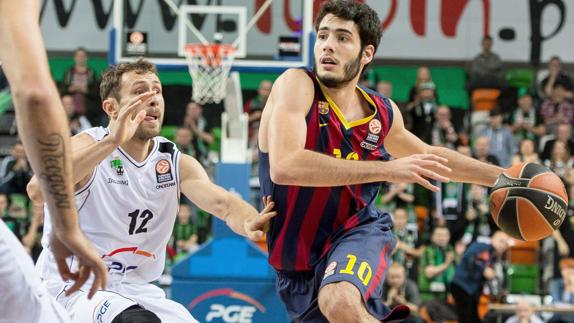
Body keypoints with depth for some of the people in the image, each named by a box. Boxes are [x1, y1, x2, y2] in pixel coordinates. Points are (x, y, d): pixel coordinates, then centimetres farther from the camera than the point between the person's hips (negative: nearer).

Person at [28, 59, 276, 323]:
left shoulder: (176, 163, 6)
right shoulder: (89, 147, -10)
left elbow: (222, 202, -12)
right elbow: (38, 191, -31)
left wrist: (248, 223, -38)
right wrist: (112, 142, -39)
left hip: (136, 290, 7)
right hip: (74, 288, -7)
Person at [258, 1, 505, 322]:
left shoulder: (382, 112, 1)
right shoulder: (296, 85, -15)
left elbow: (429, 155, 24)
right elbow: (284, 166, -32)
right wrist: (388, 169, -33)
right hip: (297, 266, 0)